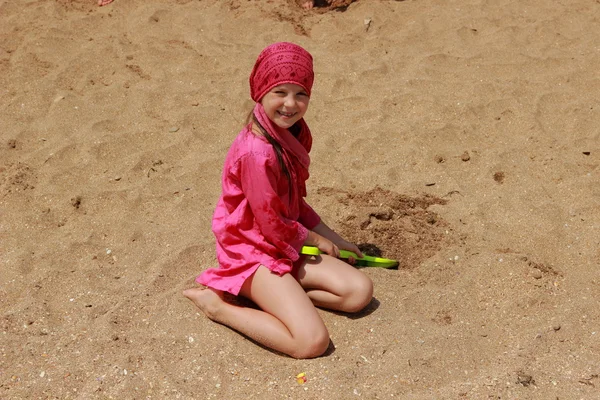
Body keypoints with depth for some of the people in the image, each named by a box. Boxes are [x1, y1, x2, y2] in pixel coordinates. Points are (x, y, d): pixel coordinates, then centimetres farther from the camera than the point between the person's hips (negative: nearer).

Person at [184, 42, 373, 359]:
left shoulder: (287, 134, 1)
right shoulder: (257, 152, -28)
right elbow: (273, 225, -18)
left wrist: (332, 238, 11)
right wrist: (315, 238, -1)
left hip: (286, 245, 9)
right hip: (253, 253, -9)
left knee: (360, 291, -3)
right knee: (312, 341, -20)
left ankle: (269, 295, 2)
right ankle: (217, 304, -4)